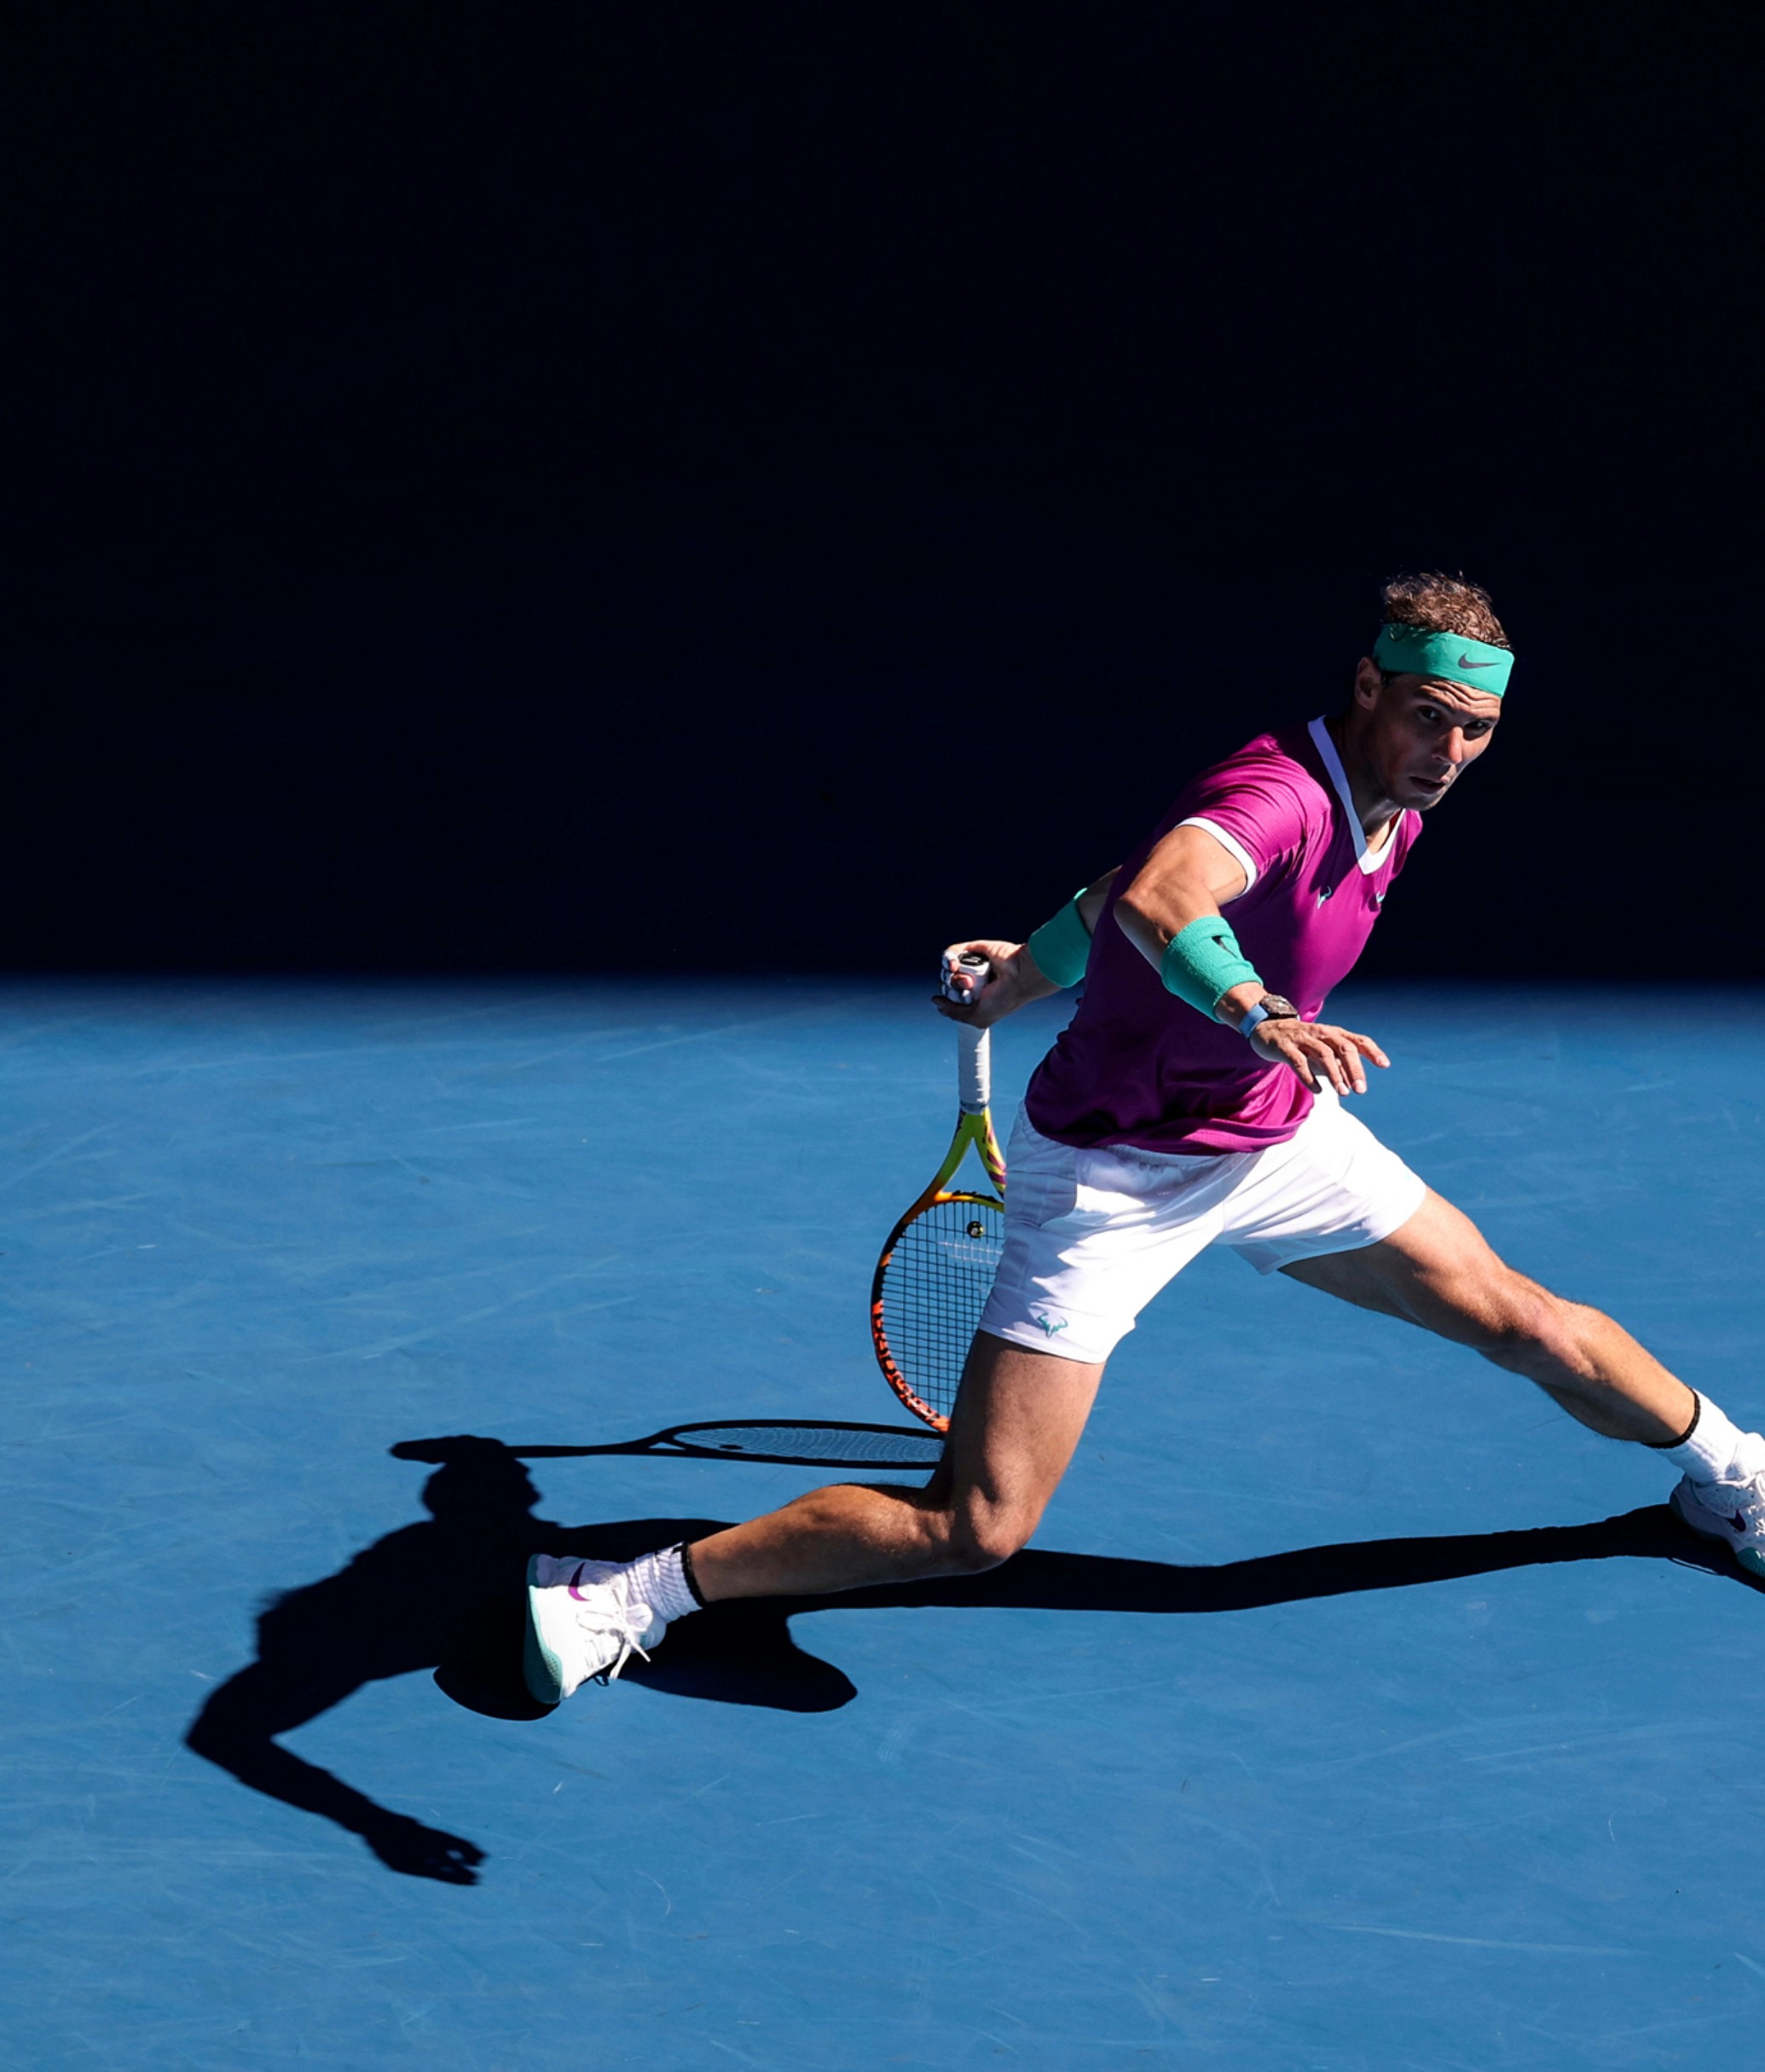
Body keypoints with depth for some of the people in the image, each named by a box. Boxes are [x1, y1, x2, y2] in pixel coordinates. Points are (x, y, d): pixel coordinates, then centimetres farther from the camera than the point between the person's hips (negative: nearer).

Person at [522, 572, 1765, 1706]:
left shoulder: (1394, 810, 0)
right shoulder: (1279, 792, -28)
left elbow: (1118, 894, 14)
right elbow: (1153, 899, -53)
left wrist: (1030, 973, 26)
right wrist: (1257, 1013, -70)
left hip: (1281, 1139, 8)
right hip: (1114, 1177, -8)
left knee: (1525, 1322, 15)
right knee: (977, 1527, -13)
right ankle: (634, 1594, -2)